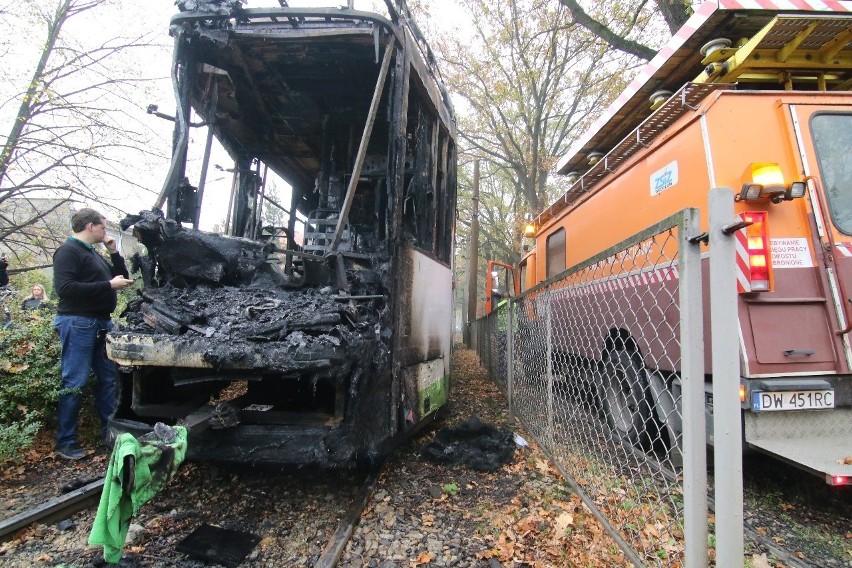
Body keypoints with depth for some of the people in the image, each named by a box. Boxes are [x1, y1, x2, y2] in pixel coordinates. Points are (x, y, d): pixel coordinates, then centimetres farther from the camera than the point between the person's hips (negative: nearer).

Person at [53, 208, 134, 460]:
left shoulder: (94, 253, 18)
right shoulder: (68, 251, -9)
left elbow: (122, 277, 20)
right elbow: (65, 288, -21)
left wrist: (114, 252, 9)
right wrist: (109, 284, -21)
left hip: (101, 323, 9)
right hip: (78, 323, -9)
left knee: (109, 378, 11)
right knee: (74, 383, -3)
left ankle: (109, 431, 21)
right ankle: (65, 441, 8)